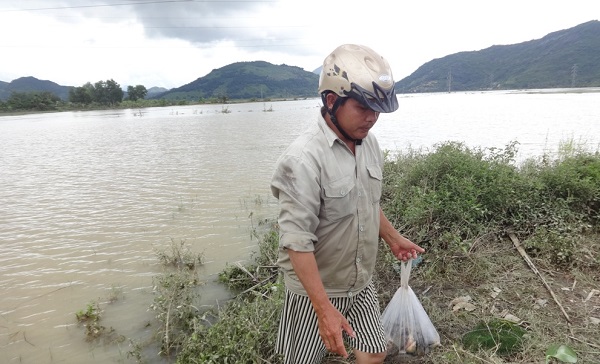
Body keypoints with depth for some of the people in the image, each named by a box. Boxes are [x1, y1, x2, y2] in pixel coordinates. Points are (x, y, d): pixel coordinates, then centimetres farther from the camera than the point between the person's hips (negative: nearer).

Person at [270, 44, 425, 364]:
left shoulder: (369, 143, -3)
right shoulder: (304, 159, -28)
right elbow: (297, 242, -27)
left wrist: (393, 238, 21)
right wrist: (324, 308, -26)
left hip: (361, 283, 7)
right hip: (315, 289, -6)